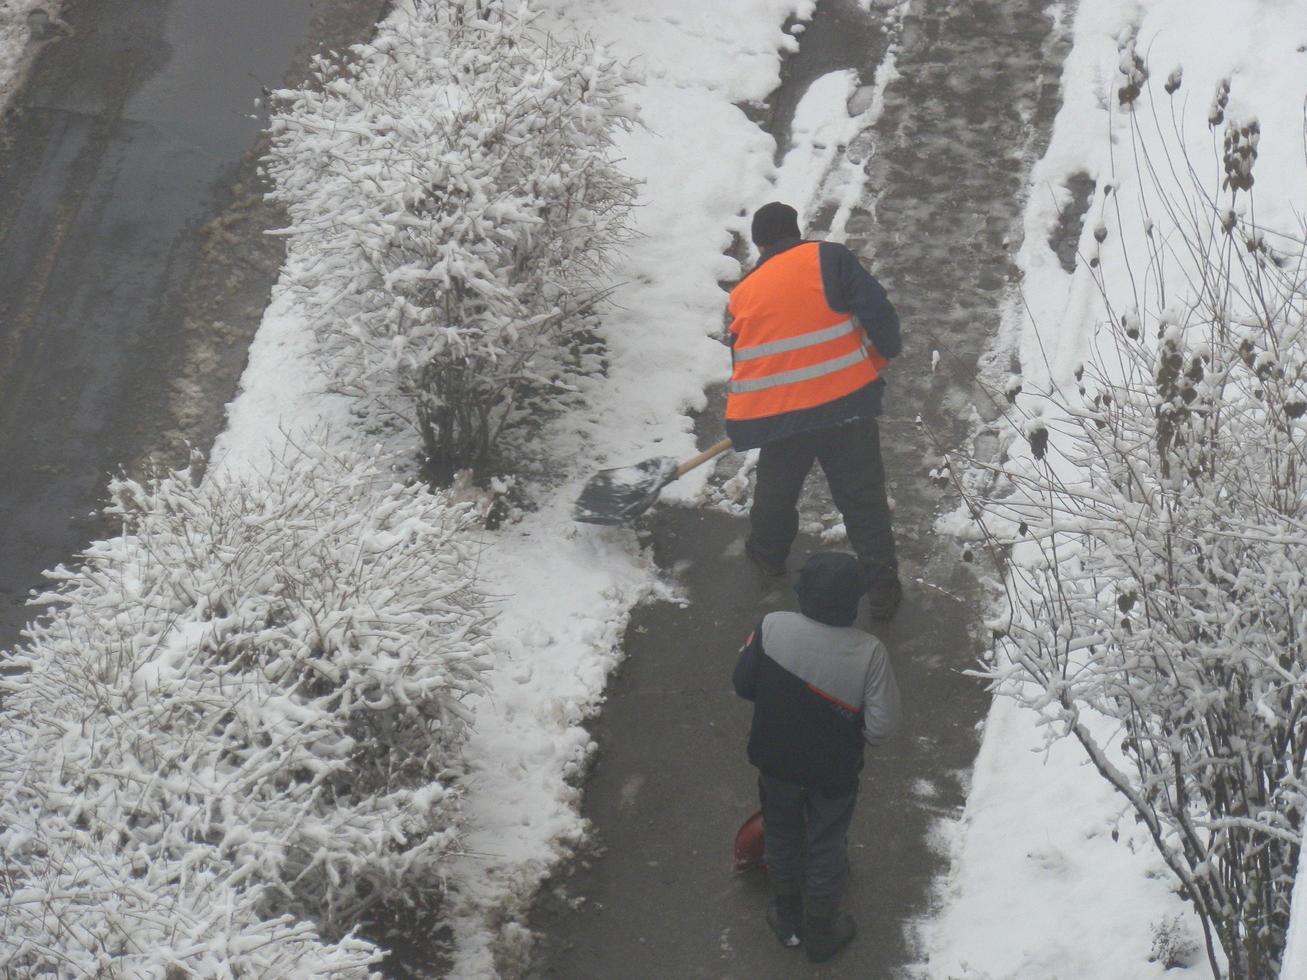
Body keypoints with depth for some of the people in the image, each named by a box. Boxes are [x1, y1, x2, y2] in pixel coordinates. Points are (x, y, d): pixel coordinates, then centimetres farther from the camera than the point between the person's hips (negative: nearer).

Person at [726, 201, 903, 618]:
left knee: (776, 487, 28)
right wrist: (885, 351, 9)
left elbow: (740, 359, 22)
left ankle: (768, 552, 49)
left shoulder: (744, 294, 12)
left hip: (777, 411, 3)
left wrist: (746, 418, 36)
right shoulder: (827, 258, -2)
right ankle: (882, 587, 8)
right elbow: (876, 309, -10)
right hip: (844, 402, -3)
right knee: (863, 497, 6)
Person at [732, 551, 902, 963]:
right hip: (834, 772, -2)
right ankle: (821, 933, 41)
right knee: (826, 850, 22)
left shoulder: (772, 627, -24)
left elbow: (743, 685, -10)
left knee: (781, 837, 26)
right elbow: (883, 726, -22)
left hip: (776, 761, 2)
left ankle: (787, 921, 47)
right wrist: (853, 729, 0)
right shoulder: (868, 652, -28)